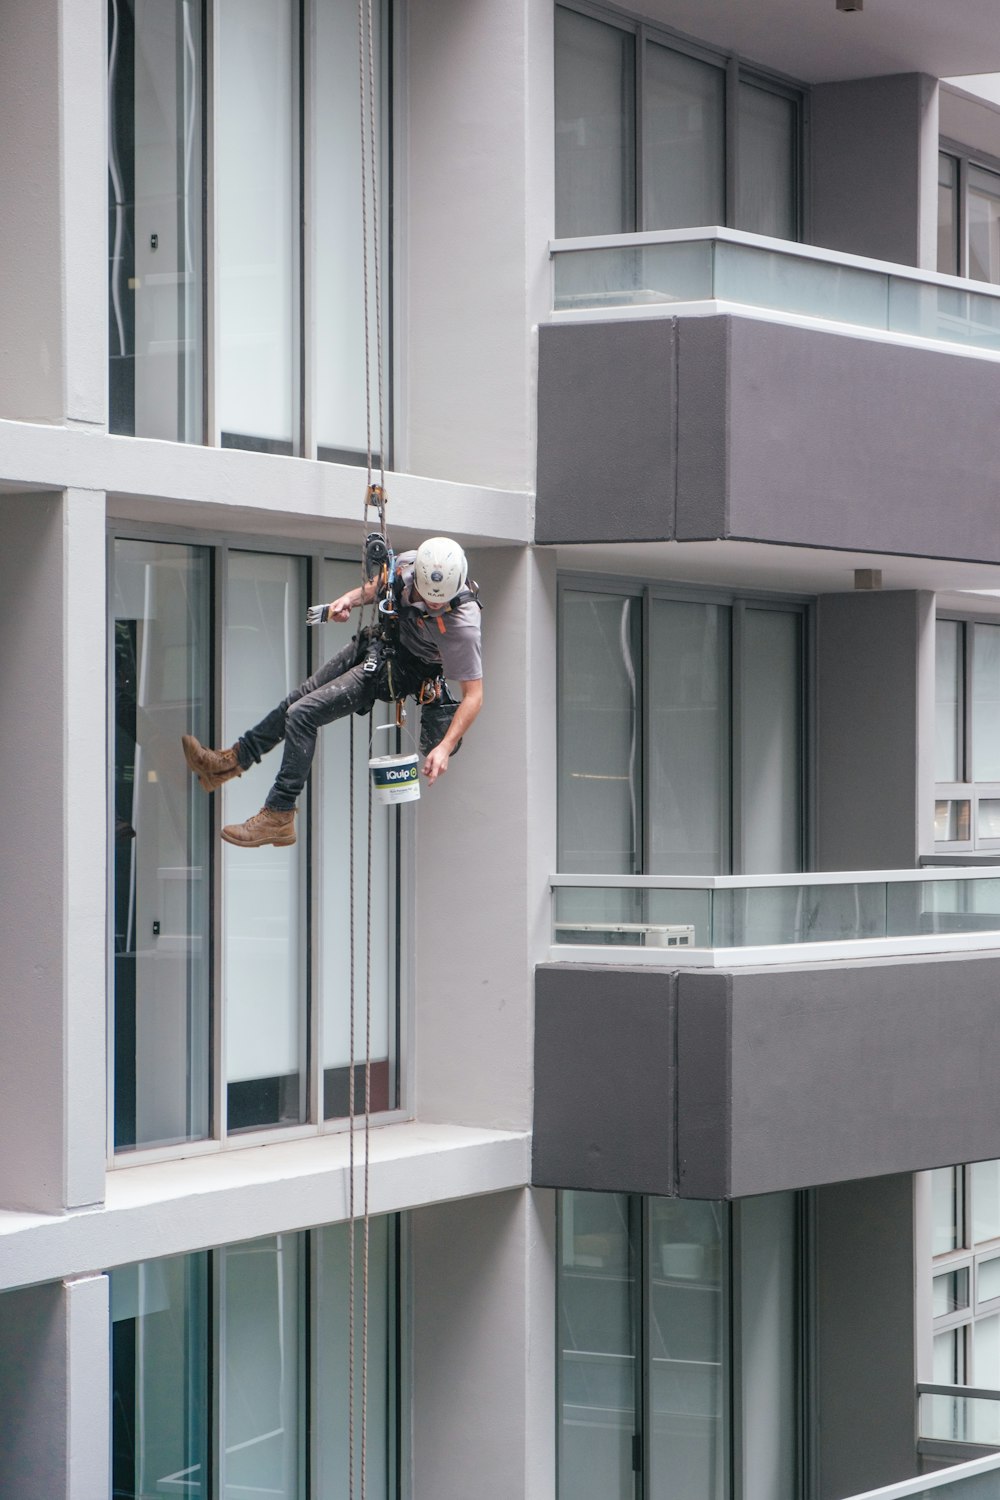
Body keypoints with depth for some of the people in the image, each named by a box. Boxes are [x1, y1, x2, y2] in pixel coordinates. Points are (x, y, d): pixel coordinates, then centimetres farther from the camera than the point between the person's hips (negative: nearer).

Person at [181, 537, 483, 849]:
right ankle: (230, 762, 37)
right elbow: (380, 584, 9)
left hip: (391, 672, -7)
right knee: (296, 701, 17)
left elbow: (474, 695, -28)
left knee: (302, 714, -13)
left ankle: (278, 818, -4)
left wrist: (445, 747, -37)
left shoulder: (462, 626, -35)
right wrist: (351, 598, -9)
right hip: (374, 643, 7)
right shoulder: (408, 563, -18)